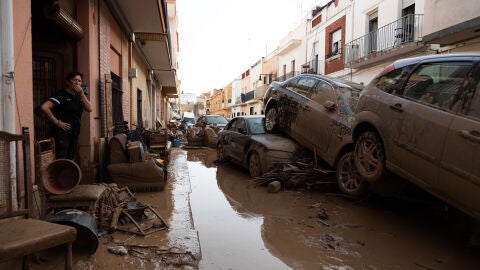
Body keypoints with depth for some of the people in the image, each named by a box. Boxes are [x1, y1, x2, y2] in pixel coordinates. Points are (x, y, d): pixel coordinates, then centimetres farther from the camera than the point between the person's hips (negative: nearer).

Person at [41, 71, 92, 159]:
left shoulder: (79, 96, 12)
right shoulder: (61, 95, -8)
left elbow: (89, 109, -1)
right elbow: (44, 107, -19)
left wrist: (82, 93, -9)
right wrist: (57, 122, -16)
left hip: (75, 133, 7)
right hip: (62, 132, -7)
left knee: (70, 160, 13)